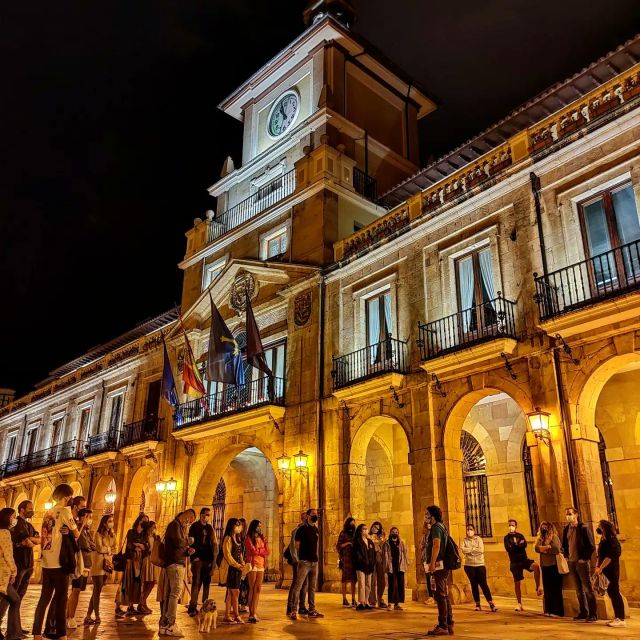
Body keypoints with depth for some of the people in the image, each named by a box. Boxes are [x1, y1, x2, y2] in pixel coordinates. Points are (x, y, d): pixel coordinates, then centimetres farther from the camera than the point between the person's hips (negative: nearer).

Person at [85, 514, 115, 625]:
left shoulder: (111, 535, 14)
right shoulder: (98, 534, -6)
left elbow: (113, 549, 10)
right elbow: (100, 548, -14)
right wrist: (109, 548, 1)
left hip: (106, 565, 6)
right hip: (98, 565, -6)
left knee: (96, 591, 8)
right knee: (97, 591, -4)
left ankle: (88, 616, 13)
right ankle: (97, 617, 0)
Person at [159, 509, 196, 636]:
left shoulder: (179, 526, 22)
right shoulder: (175, 525, -8)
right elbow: (178, 542, -22)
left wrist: (187, 551, 7)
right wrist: (189, 540, -4)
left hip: (171, 563, 10)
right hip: (176, 564, -10)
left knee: (169, 594, 10)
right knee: (175, 593, -10)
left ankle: (164, 624, 14)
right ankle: (171, 625, -10)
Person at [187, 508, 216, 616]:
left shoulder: (209, 528, 15)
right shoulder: (195, 526, 1)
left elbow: (213, 543, 15)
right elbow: (191, 541, -4)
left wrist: (212, 558, 4)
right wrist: (194, 556, -12)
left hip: (208, 559, 4)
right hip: (198, 558, -4)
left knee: (206, 583, 3)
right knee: (196, 582, -8)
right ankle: (192, 607, -6)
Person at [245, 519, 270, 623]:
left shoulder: (262, 538, 17)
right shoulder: (249, 538, -1)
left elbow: (267, 552, 10)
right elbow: (252, 551, -12)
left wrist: (258, 551, -4)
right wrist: (262, 551, 1)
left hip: (261, 565, 5)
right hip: (252, 564, -5)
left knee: (258, 589, 1)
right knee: (252, 589, -6)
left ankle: (254, 613, 4)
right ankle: (251, 614, -3)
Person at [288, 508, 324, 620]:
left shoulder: (316, 529, 13)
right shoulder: (302, 529, -5)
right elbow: (297, 546, -2)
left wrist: (316, 556, 12)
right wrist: (300, 558, -2)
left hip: (314, 562, 6)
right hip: (304, 561, -6)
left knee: (312, 587, 10)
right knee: (298, 586, -8)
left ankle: (312, 610, 16)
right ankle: (293, 610, -5)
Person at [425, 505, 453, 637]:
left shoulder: (436, 527, -10)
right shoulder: (442, 526, 20)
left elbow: (436, 545, -23)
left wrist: (432, 563, -26)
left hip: (438, 566, -10)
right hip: (444, 566, 10)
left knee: (440, 596, -9)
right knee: (444, 596, 12)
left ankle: (442, 626, -8)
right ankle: (449, 625, 15)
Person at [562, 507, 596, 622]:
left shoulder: (583, 528, -10)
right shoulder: (567, 529, 9)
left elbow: (591, 546, -11)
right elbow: (564, 544, 20)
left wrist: (584, 558, -12)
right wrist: (566, 556, 10)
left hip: (582, 562, -6)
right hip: (572, 562, 6)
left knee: (588, 588, -2)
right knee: (579, 589, 12)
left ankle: (592, 614, 3)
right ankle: (583, 612, 20)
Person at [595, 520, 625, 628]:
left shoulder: (612, 540, -15)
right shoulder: (604, 540, 12)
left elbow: (609, 556, -21)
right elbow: (601, 555, 15)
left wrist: (600, 568, -19)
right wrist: (598, 567, 5)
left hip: (612, 571, -9)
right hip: (607, 571, 9)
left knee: (614, 592, -8)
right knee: (611, 592, 11)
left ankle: (621, 619, -4)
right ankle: (617, 617, 18)